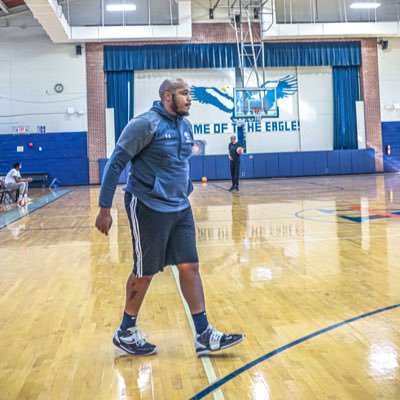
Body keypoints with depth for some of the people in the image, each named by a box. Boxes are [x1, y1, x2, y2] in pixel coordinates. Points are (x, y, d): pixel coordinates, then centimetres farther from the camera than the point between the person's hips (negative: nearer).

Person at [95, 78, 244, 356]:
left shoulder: (185, 125, 10)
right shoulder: (145, 124, -13)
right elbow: (115, 164, -12)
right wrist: (104, 208, -13)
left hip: (180, 209, 7)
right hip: (148, 208, -7)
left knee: (190, 267, 4)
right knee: (145, 271, 4)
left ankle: (203, 335, 12)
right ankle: (126, 332, 24)